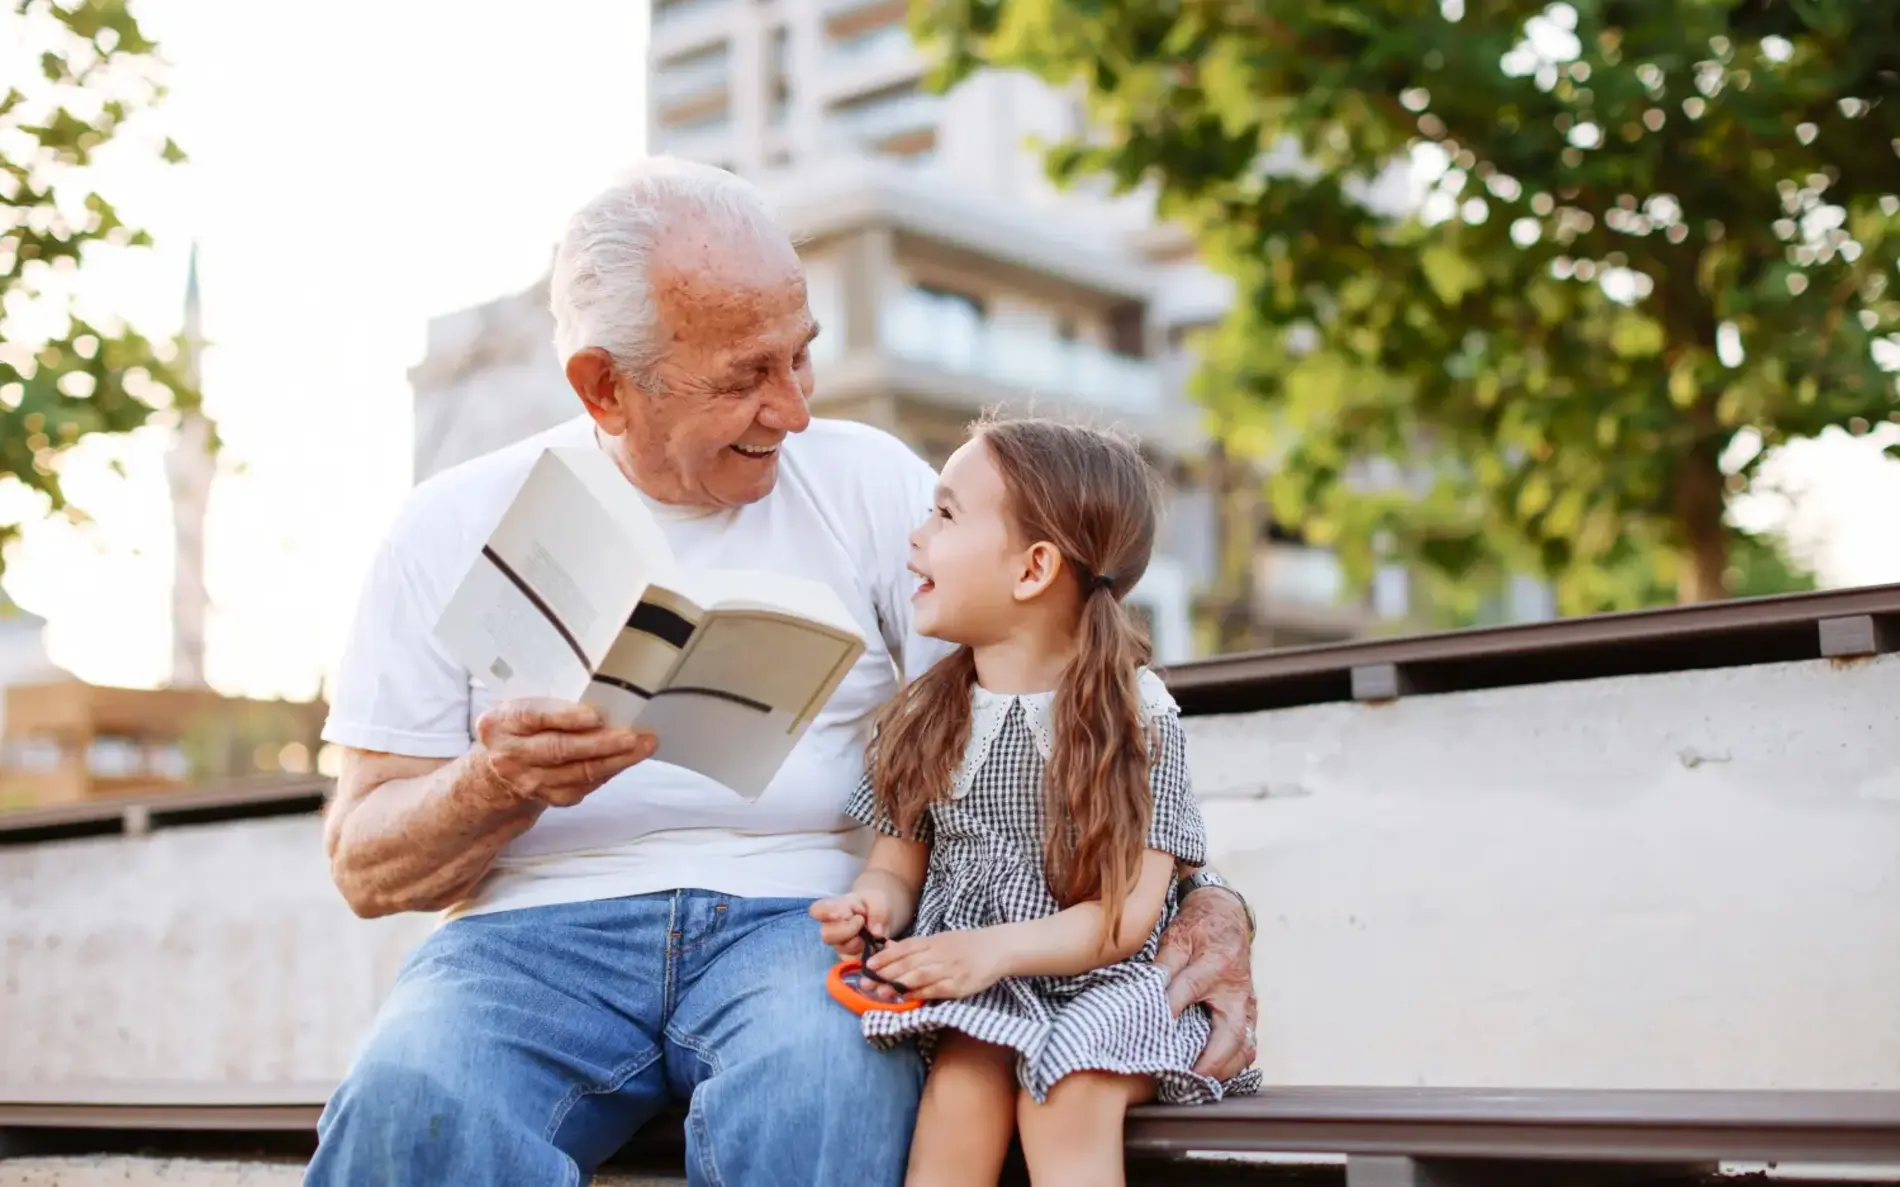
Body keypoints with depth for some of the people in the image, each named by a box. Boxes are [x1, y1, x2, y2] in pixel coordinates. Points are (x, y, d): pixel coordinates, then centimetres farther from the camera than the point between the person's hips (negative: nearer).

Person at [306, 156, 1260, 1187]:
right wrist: (499, 786, -15)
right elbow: (363, 865, 7)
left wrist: (1198, 896, -11)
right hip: (537, 927, 1)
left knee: (820, 1094, -36)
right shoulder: (455, 527, 7)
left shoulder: (873, 484, 9)